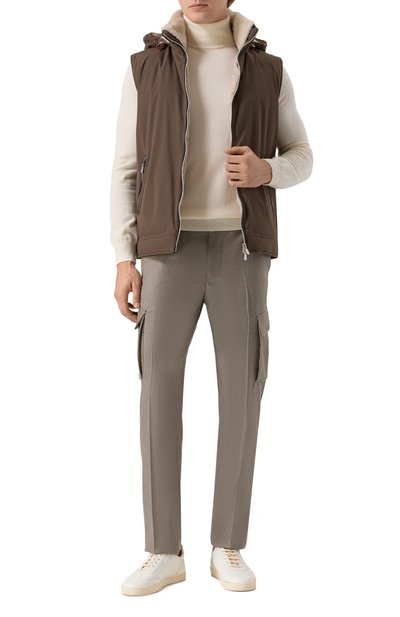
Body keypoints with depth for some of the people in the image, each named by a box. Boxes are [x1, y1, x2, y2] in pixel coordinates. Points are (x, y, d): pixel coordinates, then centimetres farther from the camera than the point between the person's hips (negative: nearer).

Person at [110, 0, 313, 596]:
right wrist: (124, 259, -4)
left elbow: (301, 159, 14)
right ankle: (165, 552, 8)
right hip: (171, 250, 0)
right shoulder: (147, 66, 7)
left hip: (241, 250, 0)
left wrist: (265, 171, -12)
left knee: (240, 394, -1)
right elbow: (126, 168, 5)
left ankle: (228, 548, 12)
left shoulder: (268, 70, 9)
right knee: (159, 393, -5)